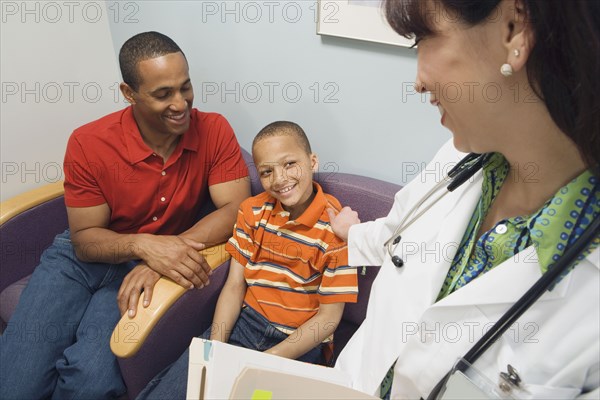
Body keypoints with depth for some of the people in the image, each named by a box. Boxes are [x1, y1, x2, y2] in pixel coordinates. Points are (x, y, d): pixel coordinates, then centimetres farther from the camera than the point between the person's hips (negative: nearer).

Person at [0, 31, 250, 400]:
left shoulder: (214, 130, -14)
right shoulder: (88, 143, -15)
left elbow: (236, 210, -19)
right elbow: (85, 239, -11)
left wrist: (161, 258, -31)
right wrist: (143, 244, -33)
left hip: (139, 272, 0)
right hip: (82, 259, 1)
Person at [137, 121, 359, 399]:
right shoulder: (252, 211, 2)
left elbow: (329, 316, -11)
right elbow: (235, 285, 2)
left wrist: (268, 360, -18)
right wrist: (215, 347, -13)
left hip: (302, 341, -3)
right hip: (246, 321, 4)